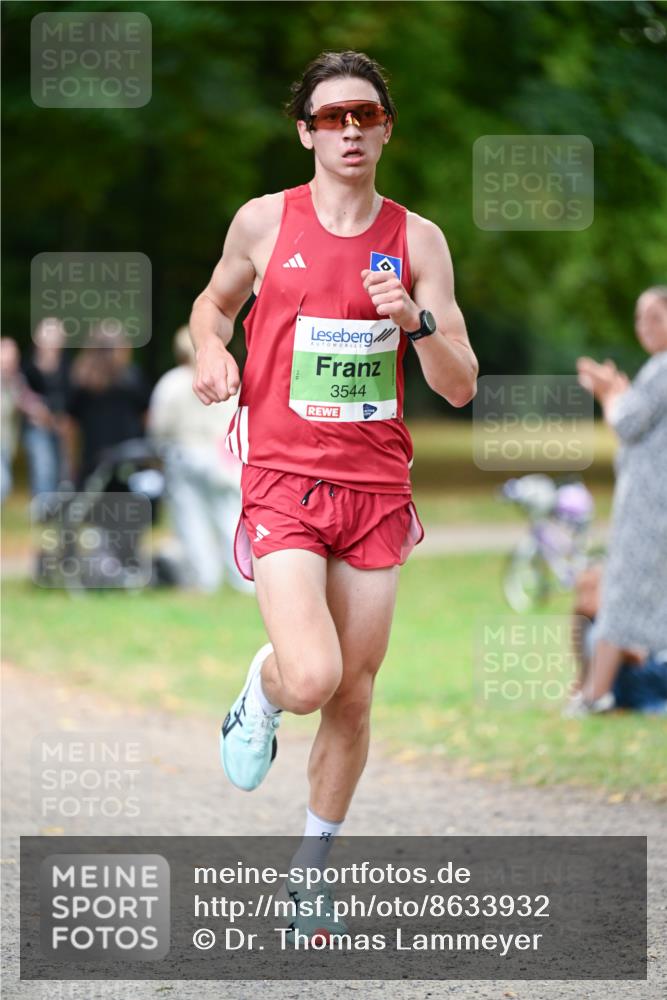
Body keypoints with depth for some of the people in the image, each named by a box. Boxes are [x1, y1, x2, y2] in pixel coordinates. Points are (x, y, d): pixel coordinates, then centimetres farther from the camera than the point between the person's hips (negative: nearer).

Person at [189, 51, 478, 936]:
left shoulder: (419, 239, 3)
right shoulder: (265, 222, 0)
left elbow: (461, 389, 1)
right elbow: (214, 301, 20)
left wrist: (414, 321, -17)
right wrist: (211, 350, -2)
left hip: (378, 488, 2)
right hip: (285, 480, -2)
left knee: (354, 700, 7)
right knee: (312, 678, -22)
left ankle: (311, 872, 25)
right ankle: (261, 695, 15)